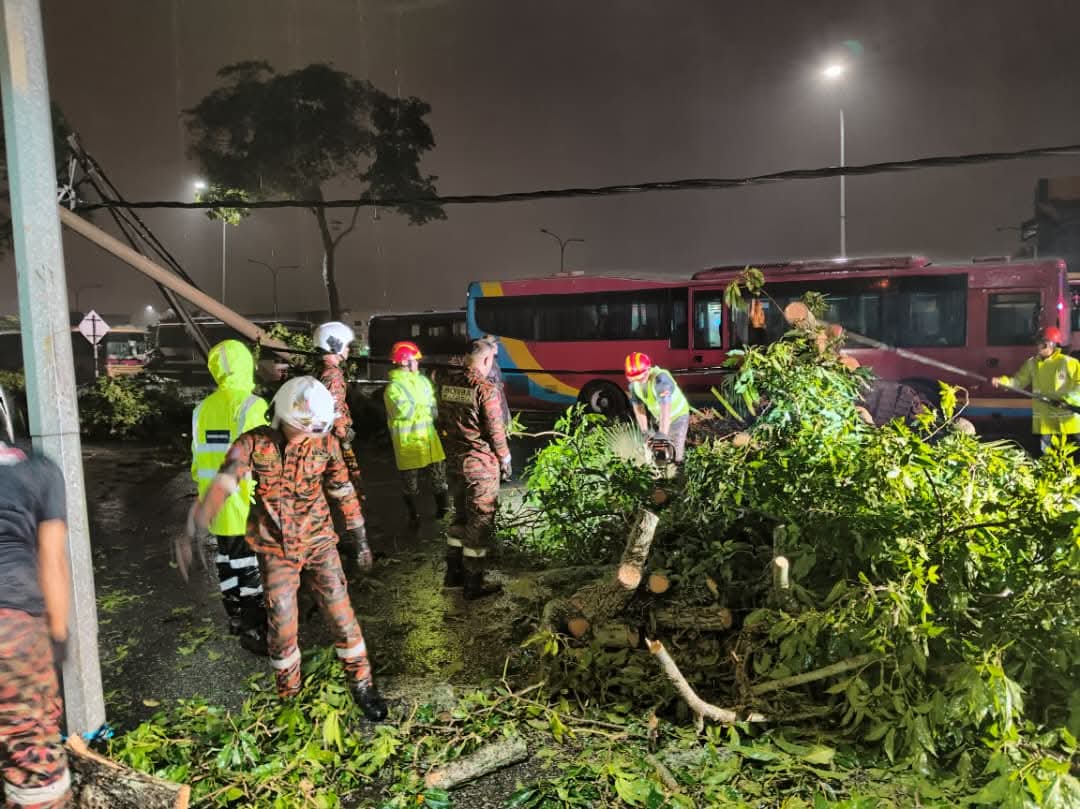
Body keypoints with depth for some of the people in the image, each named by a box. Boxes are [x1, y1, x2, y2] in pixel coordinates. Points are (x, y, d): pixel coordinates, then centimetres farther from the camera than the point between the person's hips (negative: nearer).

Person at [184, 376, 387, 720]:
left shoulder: (325, 442, -10)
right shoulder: (253, 443, -14)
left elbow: (343, 491, 1)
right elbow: (220, 486, -26)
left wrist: (360, 538, 8)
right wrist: (191, 532, -38)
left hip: (319, 541, 1)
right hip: (276, 548, -1)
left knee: (341, 612, 1)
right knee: (282, 624, 2)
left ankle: (361, 684, 22)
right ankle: (288, 695, 27)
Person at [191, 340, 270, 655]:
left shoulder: (204, 409, 6)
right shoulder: (252, 405, -15)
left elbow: (199, 457, 11)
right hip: (247, 502, -7)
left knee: (228, 559, 19)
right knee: (253, 565, 0)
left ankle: (236, 617, 33)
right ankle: (254, 630, 6)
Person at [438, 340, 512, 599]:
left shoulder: (447, 384, 3)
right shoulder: (486, 389, -19)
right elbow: (496, 431, -15)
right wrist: (505, 460, -1)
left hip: (455, 461, 7)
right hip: (482, 464, -7)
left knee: (462, 514, 21)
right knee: (480, 521, 4)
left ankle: (453, 573, 29)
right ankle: (473, 584, 12)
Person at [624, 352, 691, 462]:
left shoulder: (660, 378, -36)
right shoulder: (633, 383, -13)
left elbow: (665, 408, -44)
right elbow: (638, 406, -3)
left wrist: (662, 435, -51)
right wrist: (644, 432, -6)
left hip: (678, 416, -6)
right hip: (658, 418, 6)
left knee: (674, 454, -8)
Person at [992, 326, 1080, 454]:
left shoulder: (1068, 362, -7)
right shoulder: (1032, 363, 6)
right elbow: (1018, 382, 7)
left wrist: (1066, 398, -22)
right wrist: (1002, 381, -10)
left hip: (1068, 419, -4)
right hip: (1044, 420, 4)